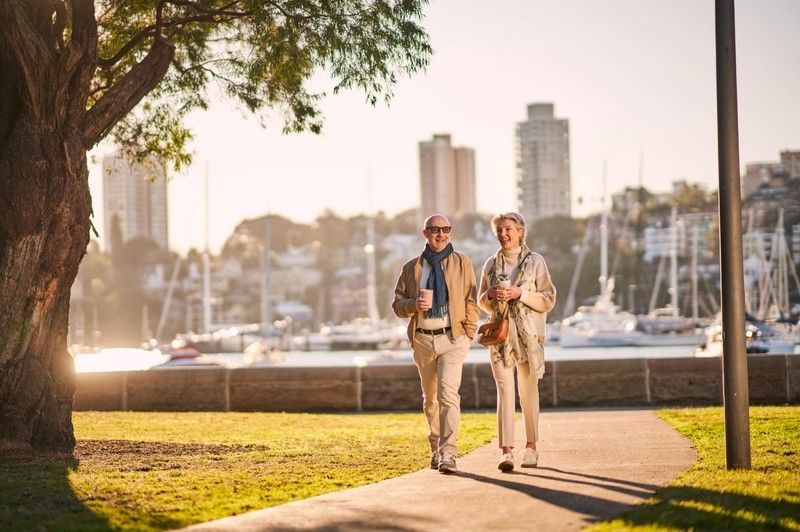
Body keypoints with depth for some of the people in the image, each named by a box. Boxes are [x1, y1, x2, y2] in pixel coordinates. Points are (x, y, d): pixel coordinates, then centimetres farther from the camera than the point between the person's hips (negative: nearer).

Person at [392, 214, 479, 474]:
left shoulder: (462, 263, 5)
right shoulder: (412, 267, 10)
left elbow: (471, 301, 4)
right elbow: (398, 303, 9)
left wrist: (468, 334, -5)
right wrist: (414, 305, -12)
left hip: (452, 338, -3)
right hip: (422, 338, 3)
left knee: (448, 392, -19)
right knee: (430, 398, 13)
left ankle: (448, 453, -23)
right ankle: (436, 449, 27)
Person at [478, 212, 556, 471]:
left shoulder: (535, 261, 1)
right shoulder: (491, 264, 11)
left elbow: (548, 300, -2)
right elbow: (482, 303, 19)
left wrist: (520, 294, -14)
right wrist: (490, 294, -4)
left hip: (528, 335, -2)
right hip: (500, 335, 2)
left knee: (528, 392, 6)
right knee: (504, 391, -9)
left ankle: (531, 447, 19)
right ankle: (506, 450, -15)